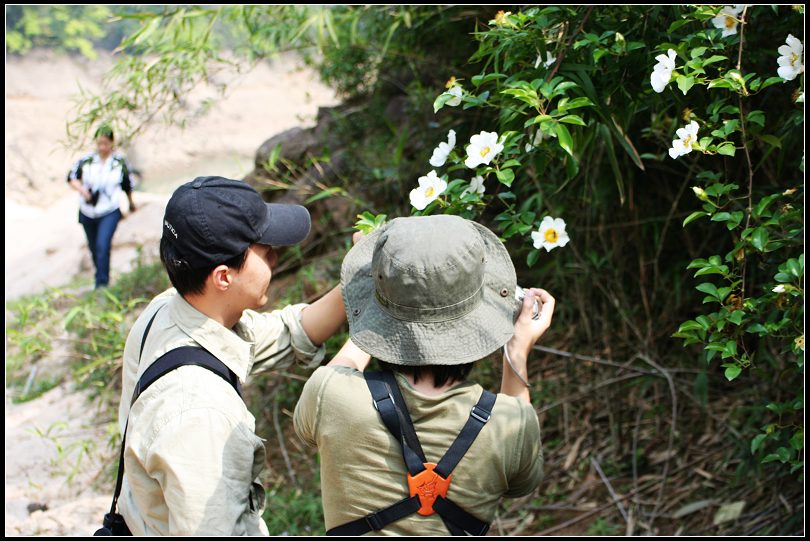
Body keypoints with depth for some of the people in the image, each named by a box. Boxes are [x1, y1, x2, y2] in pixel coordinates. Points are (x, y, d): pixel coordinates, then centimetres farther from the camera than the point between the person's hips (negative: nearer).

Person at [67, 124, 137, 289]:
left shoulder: (120, 162, -4)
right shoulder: (86, 160, -4)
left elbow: (127, 185, 10)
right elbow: (71, 177, -2)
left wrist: (131, 202, 24)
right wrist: (81, 189, -22)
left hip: (110, 213, -3)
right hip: (87, 212, 3)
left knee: (103, 246, -19)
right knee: (94, 248, 15)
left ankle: (102, 283, -17)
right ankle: (100, 274, 38)